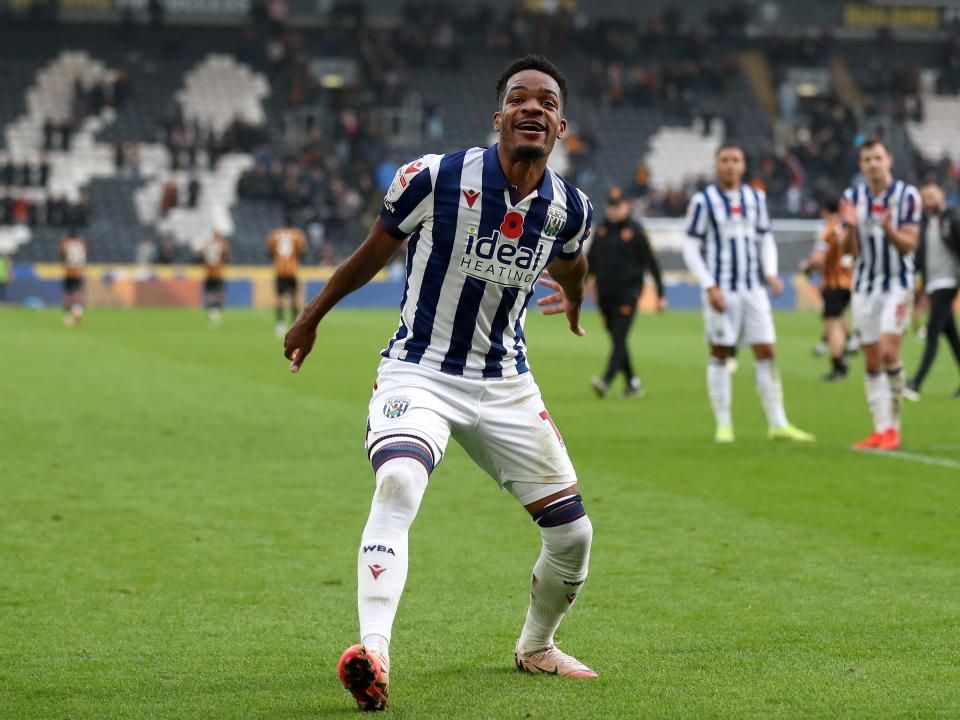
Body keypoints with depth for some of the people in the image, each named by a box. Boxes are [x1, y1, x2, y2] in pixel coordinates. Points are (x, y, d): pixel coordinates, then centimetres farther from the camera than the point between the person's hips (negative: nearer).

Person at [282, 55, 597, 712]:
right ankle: (373, 653, -43)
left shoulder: (570, 210, -4)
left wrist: (574, 299, 44)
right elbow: (374, 252, 2)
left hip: (507, 384, 5)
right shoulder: (436, 178, -15)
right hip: (419, 372, -4)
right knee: (398, 485, -34)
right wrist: (313, 317, 14)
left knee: (572, 534, 4)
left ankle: (536, 646, 33)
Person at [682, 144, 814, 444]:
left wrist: (770, 273, 1)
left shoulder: (756, 199, 11)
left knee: (766, 353, -1)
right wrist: (709, 287, -12)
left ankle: (778, 424, 1)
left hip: (754, 289, 4)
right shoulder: (703, 201, -3)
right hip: (721, 292, -4)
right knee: (719, 355, 0)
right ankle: (723, 425, 7)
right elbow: (691, 249, -3)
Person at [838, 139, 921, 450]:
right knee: (872, 362, 4)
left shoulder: (907, 195, -7)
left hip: (897, 284, -4)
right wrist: (850, 227, -19)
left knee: (889, 352, -16)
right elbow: (848, 249, 2)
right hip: (865, 285, 4)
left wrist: (888, 229, -28)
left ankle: (893, 427, -5)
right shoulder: (852, 197, 3)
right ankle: (881, 429, 9)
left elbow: (908, 245, -9)